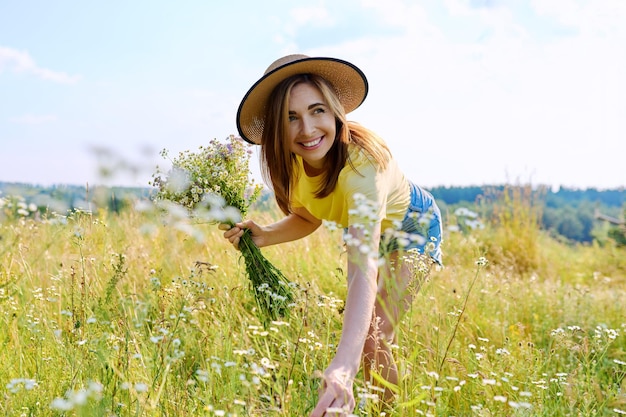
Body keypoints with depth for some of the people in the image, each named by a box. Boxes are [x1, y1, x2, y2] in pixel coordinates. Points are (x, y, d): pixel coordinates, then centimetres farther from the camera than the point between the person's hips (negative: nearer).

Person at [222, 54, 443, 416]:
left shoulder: (361, 162, -43)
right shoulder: (291, 160, -23)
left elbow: (364, 270, -54)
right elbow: (308, 218, -4)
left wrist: (344, 366, -67)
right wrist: (263, 236, -25)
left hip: (411, 227, -6)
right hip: (368, 229, 6)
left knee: (372, 340, -16)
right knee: (359, 324, 13)